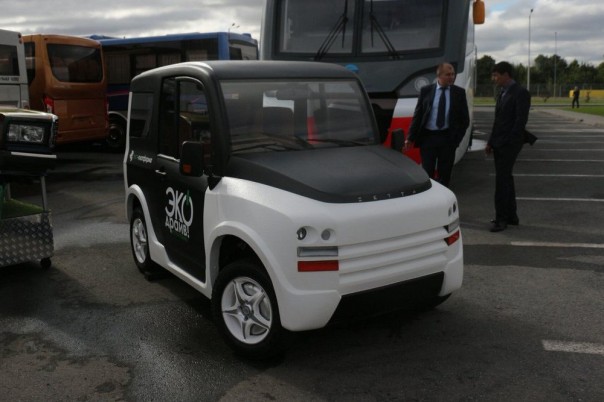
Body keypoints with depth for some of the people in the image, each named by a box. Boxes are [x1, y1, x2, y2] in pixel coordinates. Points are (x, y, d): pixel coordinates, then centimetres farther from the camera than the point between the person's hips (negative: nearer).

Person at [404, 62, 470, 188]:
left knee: (444, 174, 8)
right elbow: (417, 115, 1)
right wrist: (410, 138, -5)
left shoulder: (459, 92, 4)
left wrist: (457, 137, -3)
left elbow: (465, 119, 7)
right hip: (427, 136, -1)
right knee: (427, 173, 2)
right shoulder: (426, 91, 2)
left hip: (447, 138, 1)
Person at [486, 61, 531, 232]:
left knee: (502, 180, -8)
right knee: (505, 179, 13)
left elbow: (521, 121, -16)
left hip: (509, 144, -9)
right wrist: (491, 141, 11)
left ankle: (501, 218, -2)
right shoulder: (502, 93, 15)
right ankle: (511, 216, 22)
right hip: (498, 144, 9)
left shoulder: (521, 93, -11)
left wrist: (508, 142, -19)